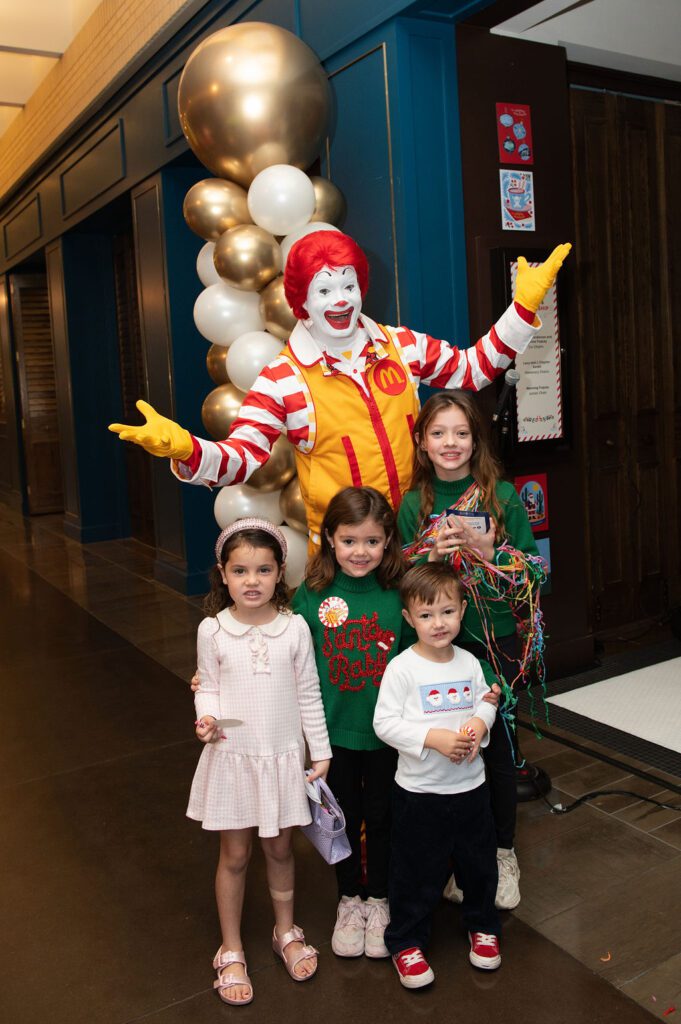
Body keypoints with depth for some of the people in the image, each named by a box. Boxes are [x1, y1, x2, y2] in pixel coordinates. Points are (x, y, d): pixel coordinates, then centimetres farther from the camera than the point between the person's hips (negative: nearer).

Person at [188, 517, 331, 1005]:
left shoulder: (295, 627, -9)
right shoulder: (213, 630, -10)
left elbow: (309, 694, -2)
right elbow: (208, 687, 0)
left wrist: (321, 752, 2)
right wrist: (207, 717, -21)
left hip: (283, 756, 1)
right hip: (232, 755, 0)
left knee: (280, 848, 18)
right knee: (235, 855, 12)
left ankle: (286, 932, 42)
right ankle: (231, 950, 33)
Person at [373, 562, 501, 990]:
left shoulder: (469, 662, -2)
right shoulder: (402, 668, -17)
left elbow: (485, 700, 10)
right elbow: (385, 722, -17)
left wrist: (479, 723, -13)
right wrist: (434, 737, -26)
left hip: (470, 785, 4)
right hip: (420, 791, -4)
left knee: (479, 861, 21)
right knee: (418, 871, 9)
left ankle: (482, 924, 46)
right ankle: (406, 941, 31)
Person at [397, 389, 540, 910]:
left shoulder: (503, 496, -4)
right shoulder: (414, 504, 1)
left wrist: (488, 552, -21)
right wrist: (429, 556, -17)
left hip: (495, 639, -1)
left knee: (497, 744, 9)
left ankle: (503, 854, 31)